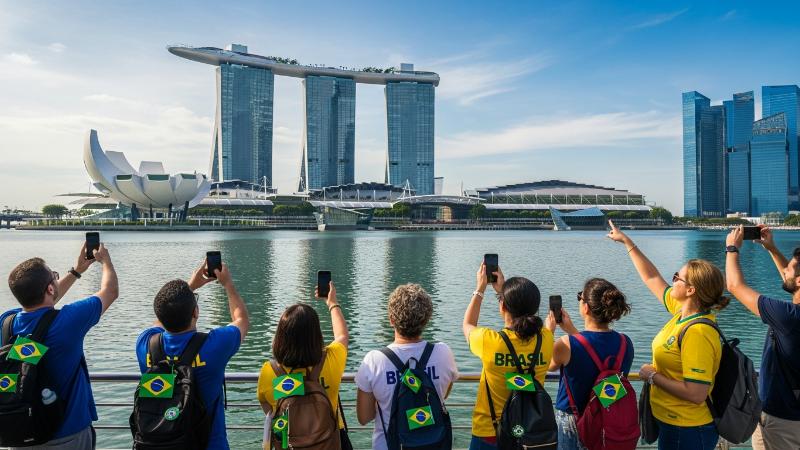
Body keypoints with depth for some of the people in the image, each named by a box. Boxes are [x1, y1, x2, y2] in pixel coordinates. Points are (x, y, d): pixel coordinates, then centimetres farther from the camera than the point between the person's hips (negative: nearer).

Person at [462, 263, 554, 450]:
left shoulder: (489, 341, -25)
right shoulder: (546, 339, -16)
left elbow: (467, 326, 0)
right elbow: (524, 323, 9)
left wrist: (480, 289, 6)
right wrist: (504, 290, 12)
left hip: (490, 434, -3)